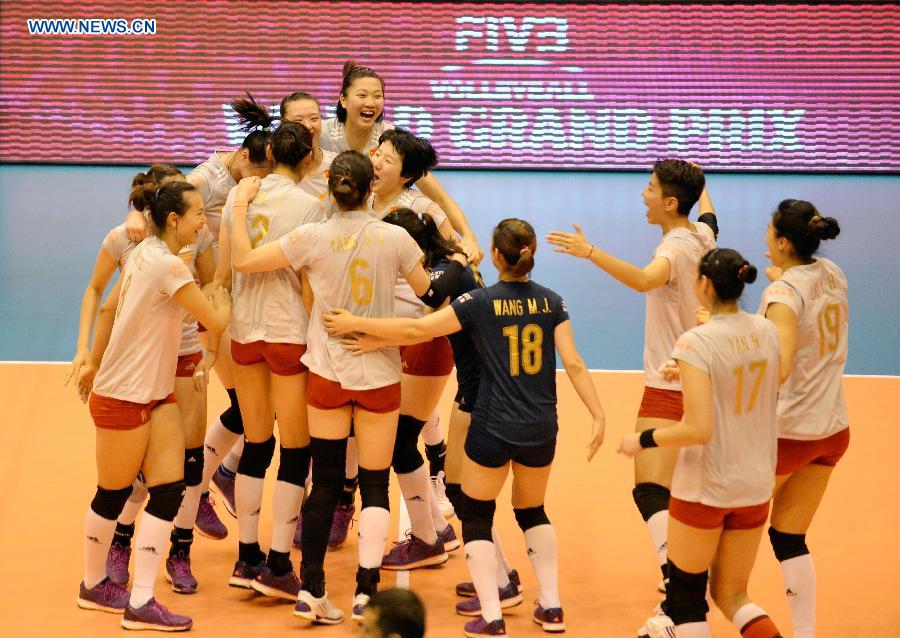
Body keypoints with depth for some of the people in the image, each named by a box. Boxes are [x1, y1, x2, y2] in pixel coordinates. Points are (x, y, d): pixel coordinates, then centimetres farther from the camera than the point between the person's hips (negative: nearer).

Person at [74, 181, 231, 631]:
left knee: (169, 490, 0)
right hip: (122, 398, -8)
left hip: (155, 394, 8)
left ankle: (141, 601, 2)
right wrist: (222, 288, 2)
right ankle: (93, 584, 24)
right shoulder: (167, 266, -21)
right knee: (113, 494, 7)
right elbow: (217, 322, -16)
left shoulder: (145, 253, 7)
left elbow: (110, 308, 17)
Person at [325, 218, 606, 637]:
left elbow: (417, 330, -13)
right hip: (542, 430, 4)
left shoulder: (481, 302, -9)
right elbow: (573, 363, -5)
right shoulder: (551, 302, 1)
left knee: (476, 516, 11)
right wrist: (598, 415, -2)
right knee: (532, 511, 25)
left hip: (493, 429, -4)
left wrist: (356, 323, -7)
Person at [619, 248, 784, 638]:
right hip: (755, 486, 6)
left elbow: (698, 430, -25)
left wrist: (642, 441, -9)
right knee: (731, 595, 18)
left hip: (704, 488, -6)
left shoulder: (696, 343, -19)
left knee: (687, 599, 10)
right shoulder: (766, 332, 0)